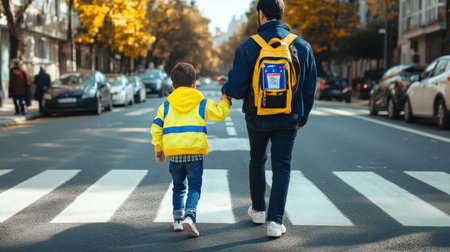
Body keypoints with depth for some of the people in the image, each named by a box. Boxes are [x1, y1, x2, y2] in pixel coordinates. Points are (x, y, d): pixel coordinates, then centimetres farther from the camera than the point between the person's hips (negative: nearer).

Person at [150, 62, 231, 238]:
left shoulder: (166, 105, 12)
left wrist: (158, 149, 19)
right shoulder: (202, 104, 7)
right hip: (195, 151, -2)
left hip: (173, 152, 2)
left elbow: (156, 127, 10)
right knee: (194, 187, 2)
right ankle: (189, 215, -19)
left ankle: (178, 218, 19)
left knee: (178, 186, 20)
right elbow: (220, 113, 10)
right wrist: (225, 101, 29)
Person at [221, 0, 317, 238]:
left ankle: (258, 210, 35)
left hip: (257, 117, -1)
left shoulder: (248, 47, -13)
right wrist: (302, 118, 15)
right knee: (282, 167, 7)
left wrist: (225, 91, 9)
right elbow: (309, 89, 3)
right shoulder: (302, 47, -3)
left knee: (257, 161, 22)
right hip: (288, 120, 1)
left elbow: (236, 88, -14)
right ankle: (275, 221, -3)